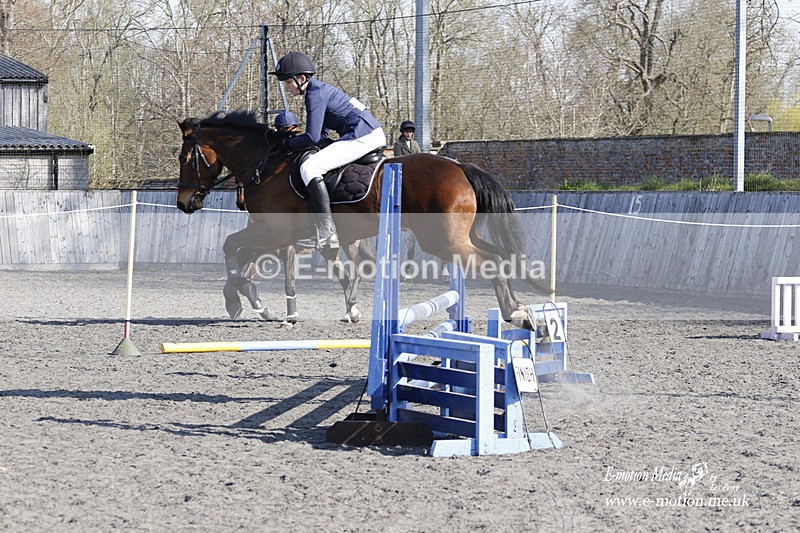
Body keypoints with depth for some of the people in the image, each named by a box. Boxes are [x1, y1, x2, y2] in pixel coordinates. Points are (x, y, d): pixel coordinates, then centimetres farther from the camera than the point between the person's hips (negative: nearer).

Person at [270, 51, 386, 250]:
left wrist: (288, 143, -1)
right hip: (374, 135, 11)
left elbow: (313, 137, -16)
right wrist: (294, 141, 15)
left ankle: (327, 234, -27)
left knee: (309, 168, -19)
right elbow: (323, 133, 26)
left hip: (363, 138, -11)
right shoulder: (320, 89, 19)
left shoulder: (315, 94, -12)